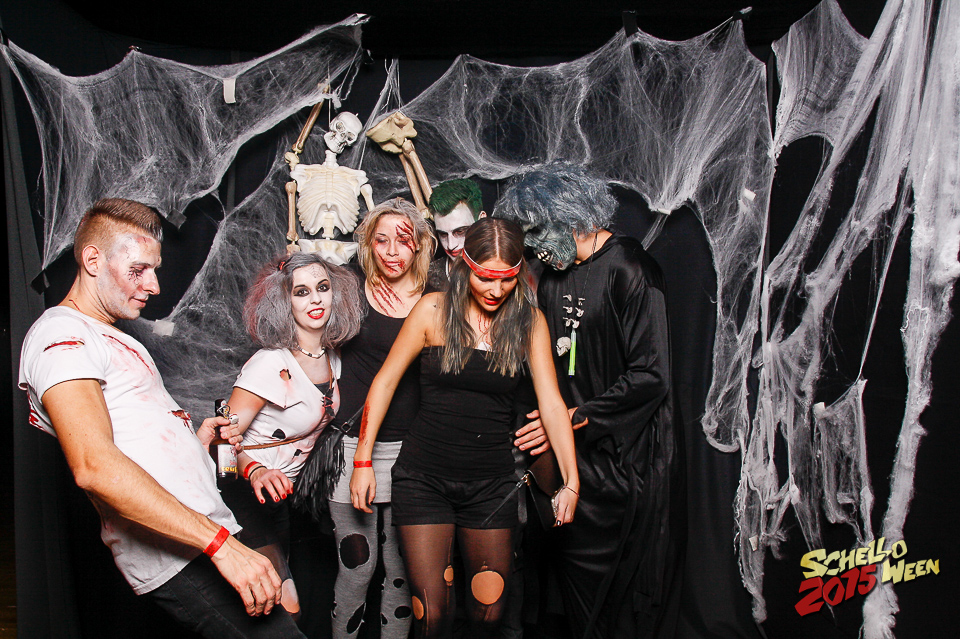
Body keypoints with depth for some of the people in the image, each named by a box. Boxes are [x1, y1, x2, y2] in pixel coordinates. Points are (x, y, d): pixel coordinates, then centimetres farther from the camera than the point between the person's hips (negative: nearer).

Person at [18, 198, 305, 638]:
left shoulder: (113, 339, 24)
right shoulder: (61, 333, -8)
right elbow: (95, 467, -23)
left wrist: (194, 441, 8)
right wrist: (221, 544, -26)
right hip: (180, 561, -9)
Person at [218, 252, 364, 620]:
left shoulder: (331, 357, 1)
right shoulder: (271, 363, -21)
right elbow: (224, 439, -23)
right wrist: (255, 471, -39)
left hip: (284, 491, 7)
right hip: (247, 491, -7)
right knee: (285, 607, -16)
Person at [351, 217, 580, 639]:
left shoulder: (529, 321, -1)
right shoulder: (433, 310, -6)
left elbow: (551, 403, -2)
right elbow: (385, 382, -1)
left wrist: (571, 481, -10)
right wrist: (363, 461, -3)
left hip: (492, 482, 2)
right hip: (424, 477, -1)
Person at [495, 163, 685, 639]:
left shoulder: (629, 270, -13)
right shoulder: (553, 277, 10)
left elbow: (650, 374, -18)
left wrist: (577, 417, -16)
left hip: (629, 455, -6)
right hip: (574, 454, 6)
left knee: (631, 588, 7)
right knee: (579, 576, 11)